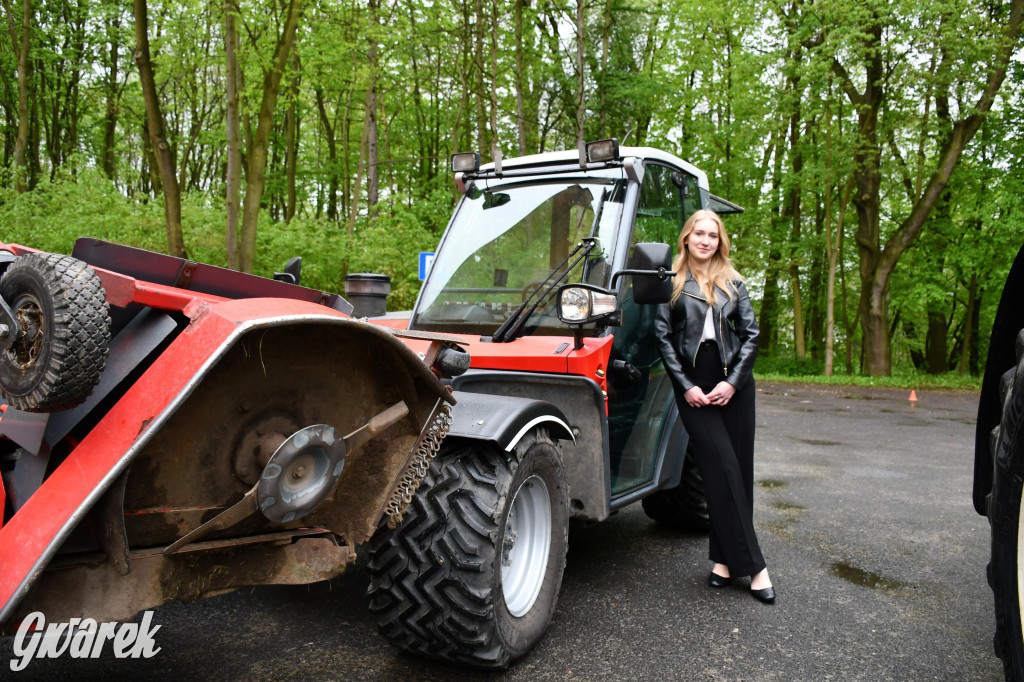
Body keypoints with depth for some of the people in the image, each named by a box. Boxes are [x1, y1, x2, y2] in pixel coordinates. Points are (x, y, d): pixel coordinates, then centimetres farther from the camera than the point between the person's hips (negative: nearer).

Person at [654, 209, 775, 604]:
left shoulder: (732, 283, 11)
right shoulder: (672, 282, 3)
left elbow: (750, 334, 6)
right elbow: (663, 337, -1)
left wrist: (732, 381, -6)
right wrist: (686, 386, -9)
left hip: (733, 385, 3)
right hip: (693, 388, -3)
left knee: (739, 470, 4)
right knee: (723, 471, -7)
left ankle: (725, 557, 17)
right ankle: (752, 564, -2)